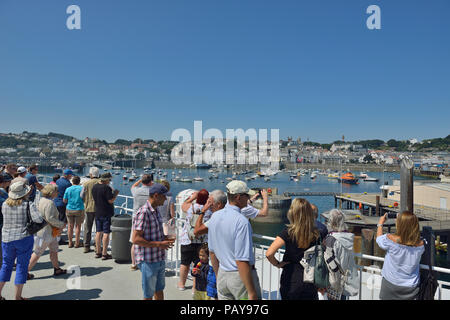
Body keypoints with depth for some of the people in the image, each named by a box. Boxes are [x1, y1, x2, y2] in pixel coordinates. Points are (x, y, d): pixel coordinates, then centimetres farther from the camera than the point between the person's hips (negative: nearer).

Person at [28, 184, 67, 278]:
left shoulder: (42, 199, 8)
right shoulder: (49, 203, -23)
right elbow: (50, 218, -28)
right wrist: (62, 224, -14)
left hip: (51, 231, 10)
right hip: (45, 232, -10)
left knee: (54, 250, 17)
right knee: (37, 253, 2)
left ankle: (57, 269, 26)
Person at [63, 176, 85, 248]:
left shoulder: (68, 189, -1)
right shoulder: (82, 188, -6)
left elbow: (64, 200, 1)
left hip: (69, 210, 2)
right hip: (79, 210, -2)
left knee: (70, 226, 11)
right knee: (78, 226, 6)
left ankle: (70, 243, 17)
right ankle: (77, 243, 11)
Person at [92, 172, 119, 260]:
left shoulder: (94, 187, 7)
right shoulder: (106, 188, -17)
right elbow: (111, 200, -19)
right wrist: (115, 194, -2)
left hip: (97, 213, 8)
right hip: (107, 213, -8)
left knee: (98, 232, 14)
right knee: (106, 233, -2)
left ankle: (98, 252, 20)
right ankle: (104, 254, 0)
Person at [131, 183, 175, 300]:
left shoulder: (156, 210, 8)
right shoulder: (143, 212, -21)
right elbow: (136, 239, -24)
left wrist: (165, 238, 2)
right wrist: (158, 244, -25)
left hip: (159, 259, 8)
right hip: (148, 261, -8)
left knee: (159, 290, 21)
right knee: (148, 295, 8)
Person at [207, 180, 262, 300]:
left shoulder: (214, 217, 3)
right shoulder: (242, 221, -21)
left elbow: (212, 252, 10)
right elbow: (242, 260, -24)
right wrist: (252, 292, -19)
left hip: (222, 275, 7)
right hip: (241, 276, -7)